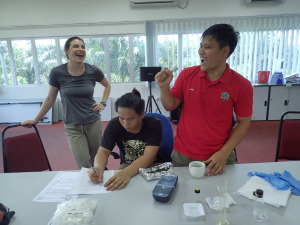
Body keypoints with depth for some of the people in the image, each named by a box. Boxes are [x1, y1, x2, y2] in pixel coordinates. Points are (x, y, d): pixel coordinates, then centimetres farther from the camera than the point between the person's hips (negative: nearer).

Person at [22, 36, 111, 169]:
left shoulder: (93, 71, -6)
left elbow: (107, 85, 15)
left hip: (94, 123, 2)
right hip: (72, 127, -1)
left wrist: (103, 103, 2)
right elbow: (50, 99, 4)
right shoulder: (57, 73, -9)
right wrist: (35, 120, 10)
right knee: (84, 166, -5)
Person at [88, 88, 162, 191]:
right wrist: (98, 168, -37)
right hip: (127, 166, 1)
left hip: (153, 166, 0)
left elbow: (149, 156, -30)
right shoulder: (114, 124, -15)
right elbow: (103, 151, -14)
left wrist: (127, 173, -48)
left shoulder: (154, 124, -22)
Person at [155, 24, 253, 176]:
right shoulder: (187, 75, -7)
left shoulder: (242, 85, -12)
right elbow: (170, 106, 1)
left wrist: (224, 153, -12)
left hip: (218, 158, -1)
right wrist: (164, 86, -18)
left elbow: (243, 123, -4)